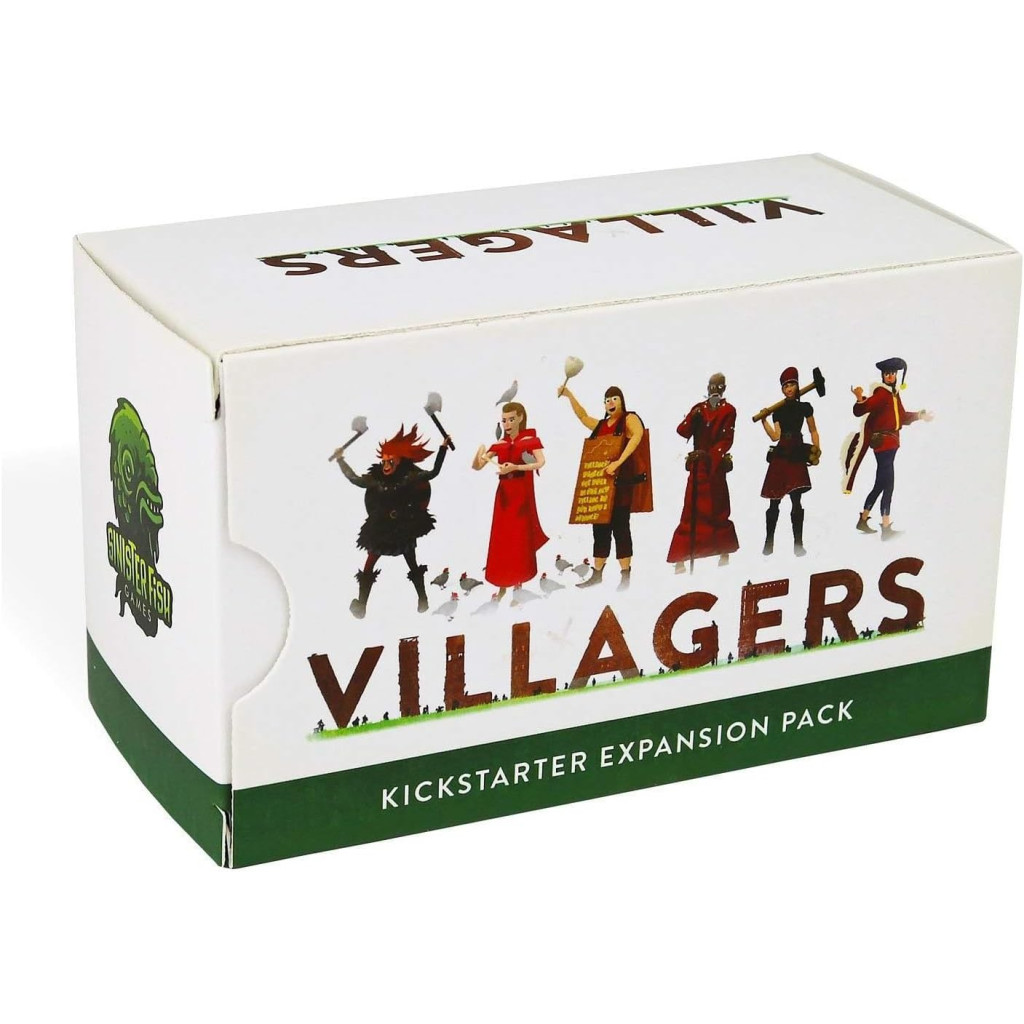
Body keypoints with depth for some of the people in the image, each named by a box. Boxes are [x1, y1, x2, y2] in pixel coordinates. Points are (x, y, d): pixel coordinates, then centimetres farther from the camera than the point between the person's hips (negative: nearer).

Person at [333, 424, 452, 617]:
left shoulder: (409, 477, -11)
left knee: (413, 565, 12)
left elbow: (433, 472, -11)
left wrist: (443, 448, -15)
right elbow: (354, 479, 1)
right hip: (380, 529, 1)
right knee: (369, 566, 1)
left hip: (404, 528, -1)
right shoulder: (376, 479, -6)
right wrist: (340, 460, 3)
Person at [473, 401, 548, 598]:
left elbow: (540, 462, -20)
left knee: (520, 541, -3)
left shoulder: (531, 440, -3)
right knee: (501, 541, 2)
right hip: (504, 496, 4)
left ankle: (518, 587, 0)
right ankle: (502, 586, 8)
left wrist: (515, 467, -32)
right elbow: (476, 466, 4)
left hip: (522, 496, -4)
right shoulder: (499, 445, 8)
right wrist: (480, 454, -19)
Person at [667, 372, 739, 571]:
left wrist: (709, 455, -20)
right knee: (691, 512, -1)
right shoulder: (699, 408, 11)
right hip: (696, 466, 3)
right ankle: (681, 557, -4)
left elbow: (726, 440, -8)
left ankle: (724, 553, 18)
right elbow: (683, 431, 1)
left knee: (718, 510, 3)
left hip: (716, 466, -3)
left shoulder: (728, 411, 0)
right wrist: (692, 418, -17)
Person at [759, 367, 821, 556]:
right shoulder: (778, 410, 9)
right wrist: (763, 421, -9)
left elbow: (813, 430, 14)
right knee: (774, 501, 2)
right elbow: (775, 436, 1)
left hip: (797, 455, -2)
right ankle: (768, 544, 8)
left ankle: (798, 544, -8)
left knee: (796, 500, -9)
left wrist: (816, 449, 3)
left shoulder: (805, 407, 7)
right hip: (780, 456, 2)